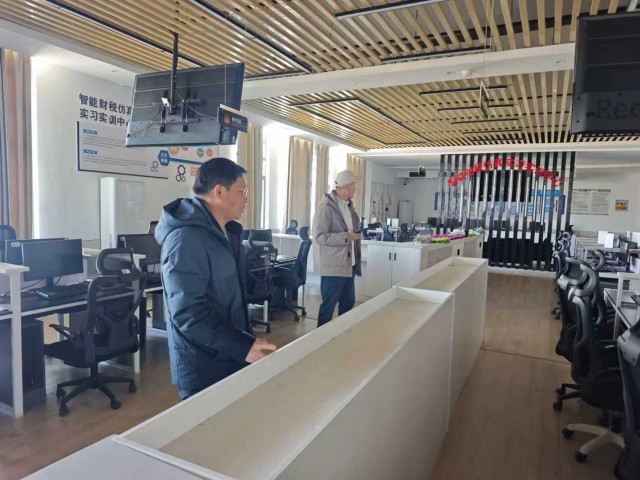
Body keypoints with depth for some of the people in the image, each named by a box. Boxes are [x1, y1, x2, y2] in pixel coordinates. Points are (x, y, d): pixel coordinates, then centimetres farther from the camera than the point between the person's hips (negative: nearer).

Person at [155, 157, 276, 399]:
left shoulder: (227, 232, 10)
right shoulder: (186, 238, -22)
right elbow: (188, 312, -27)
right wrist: (244, 346, -28)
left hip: (231, 358, 9)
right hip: (203, 369, -9)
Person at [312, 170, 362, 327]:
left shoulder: (348, 205, 13)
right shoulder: (326, 207, -15)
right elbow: (320, 237, -19)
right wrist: (346, 237, -23)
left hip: (348, 264, 9)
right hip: (333, 266, -8)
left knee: (348, 302, 15)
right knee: (329, 305, 1)